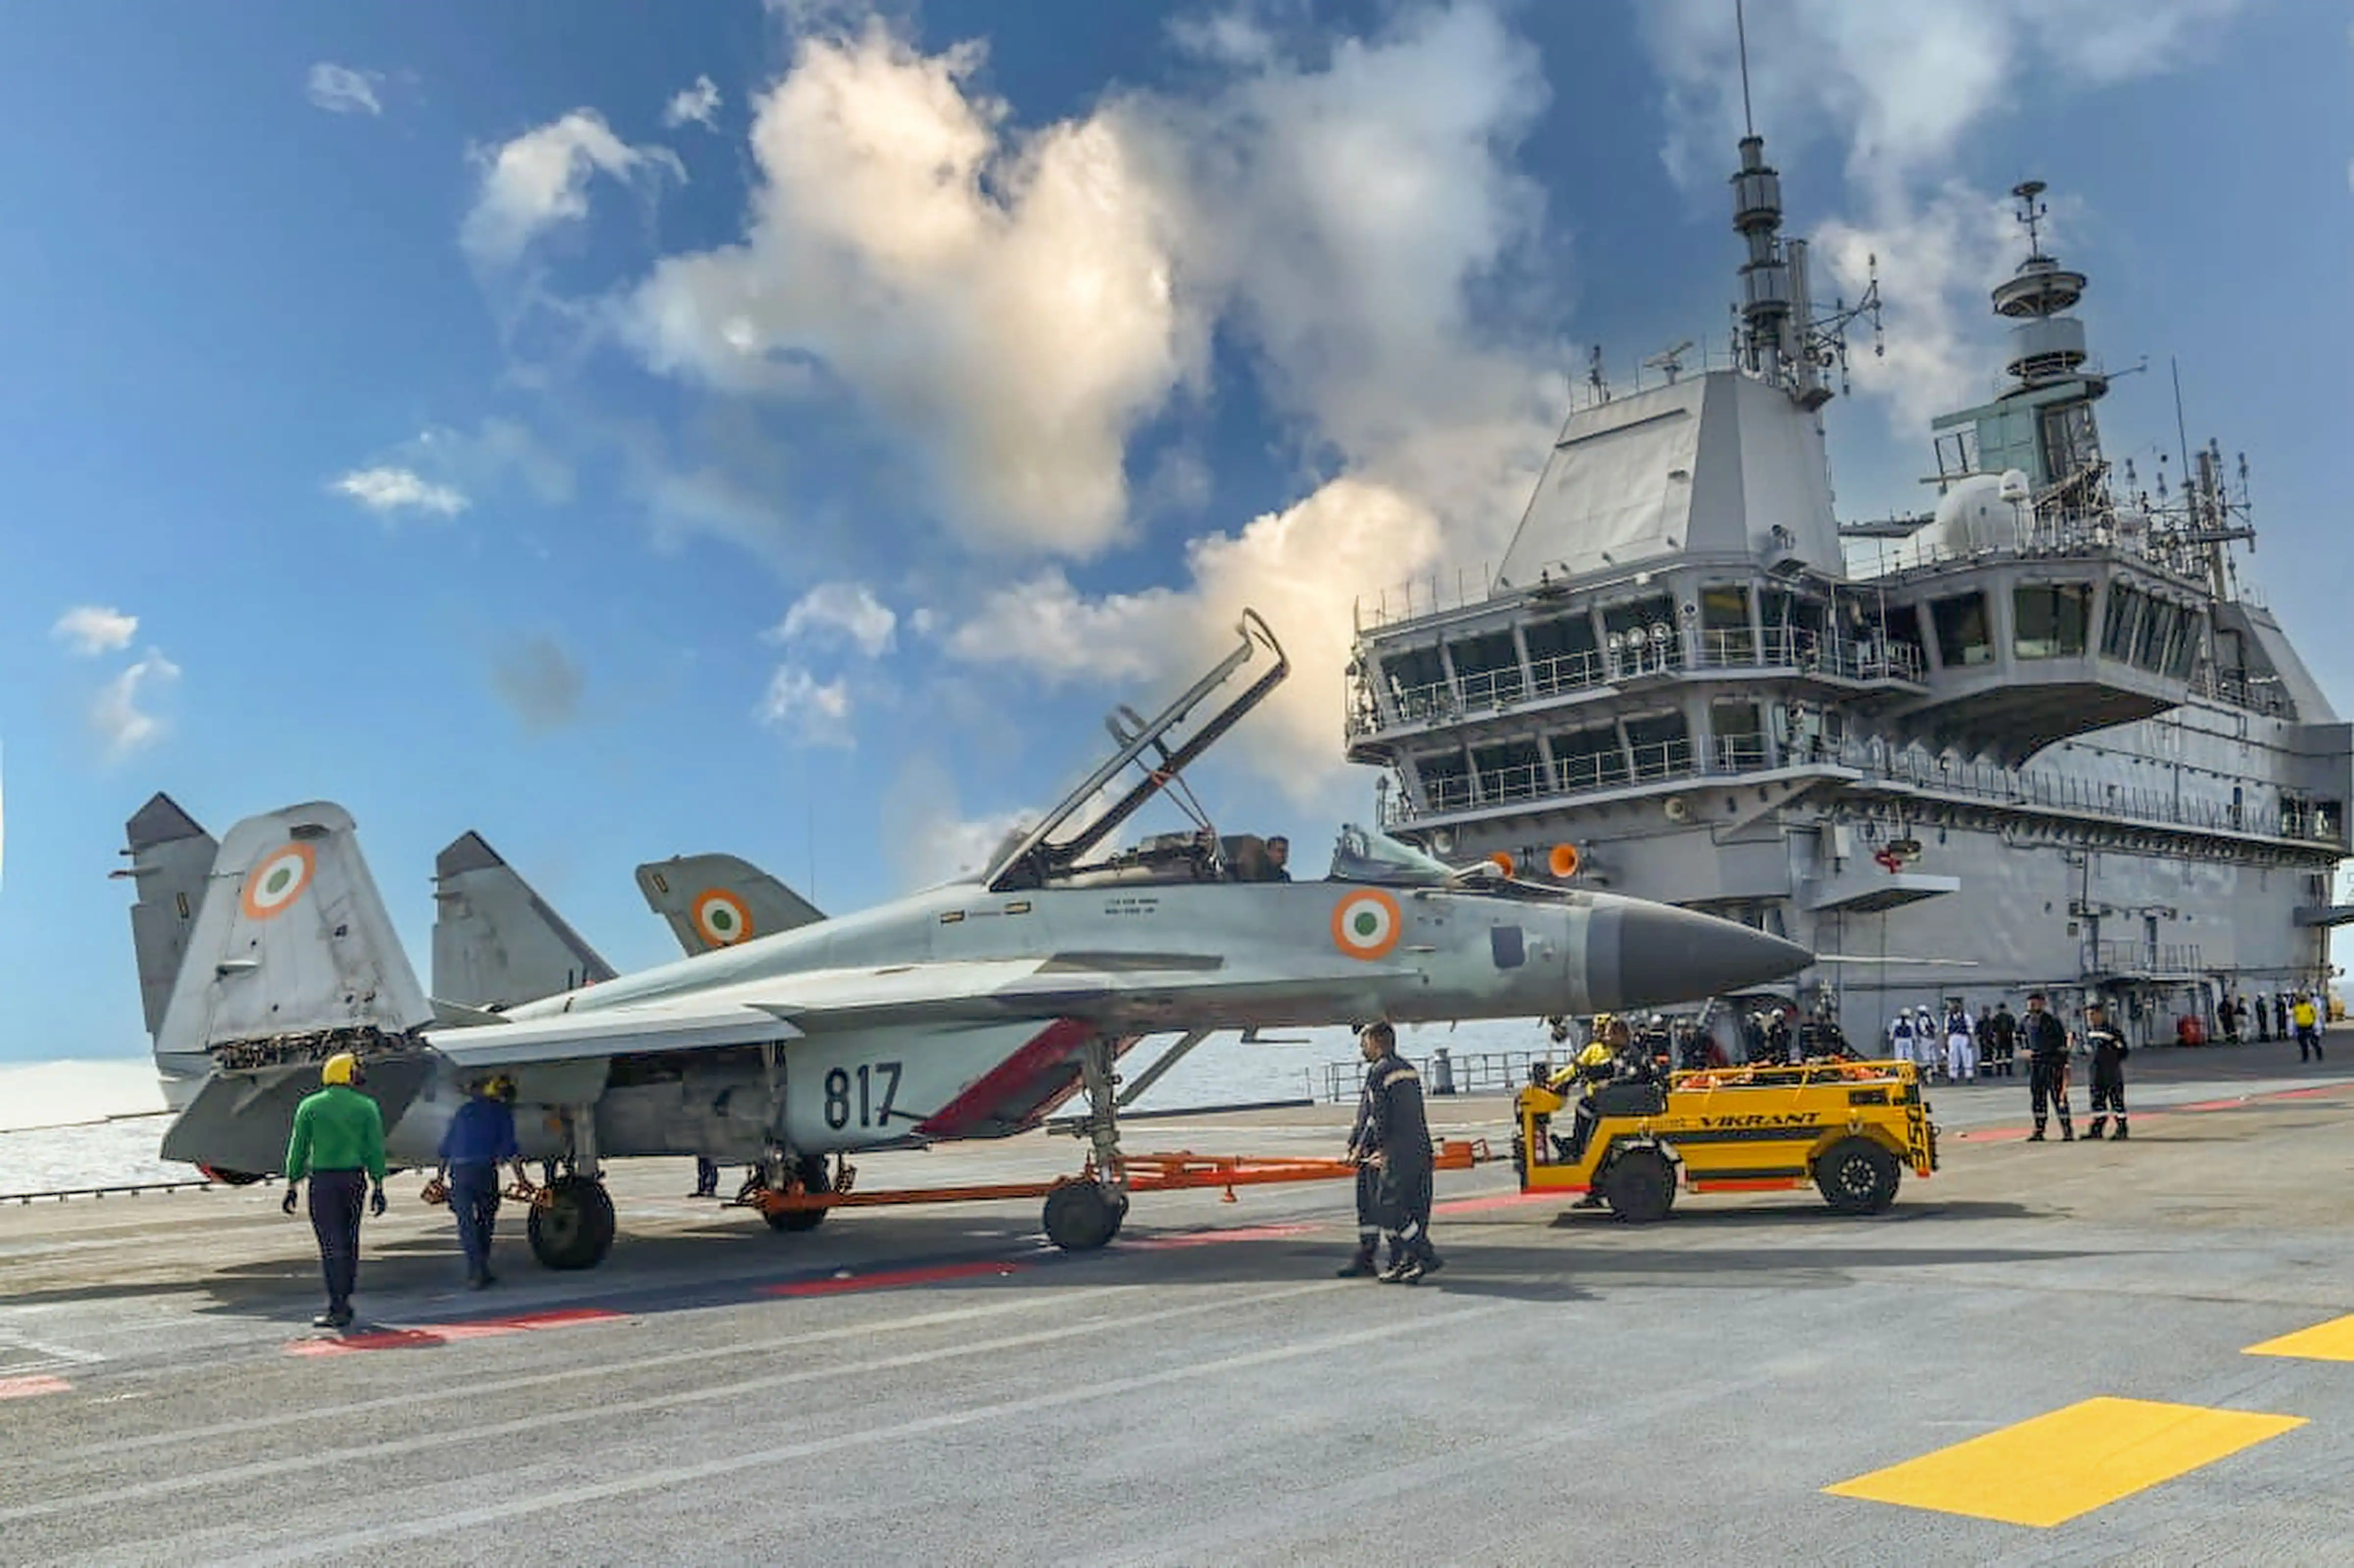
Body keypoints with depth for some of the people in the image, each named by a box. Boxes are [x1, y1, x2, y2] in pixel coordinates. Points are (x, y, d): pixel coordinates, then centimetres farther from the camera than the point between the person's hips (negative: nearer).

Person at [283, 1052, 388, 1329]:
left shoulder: (310, 1107, 1)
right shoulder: (366, 1107, 3)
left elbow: (298, 1150, 2)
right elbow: (376, 1151, 3)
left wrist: (292, 1187, 8)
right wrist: (379, 1189, 8)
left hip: (323, 1180, -2)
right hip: (355, 1179, 2)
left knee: (332, 1245, -4)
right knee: (349, 1242, 13)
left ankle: (338, 1309, -7)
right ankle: (345, 1301, 20)